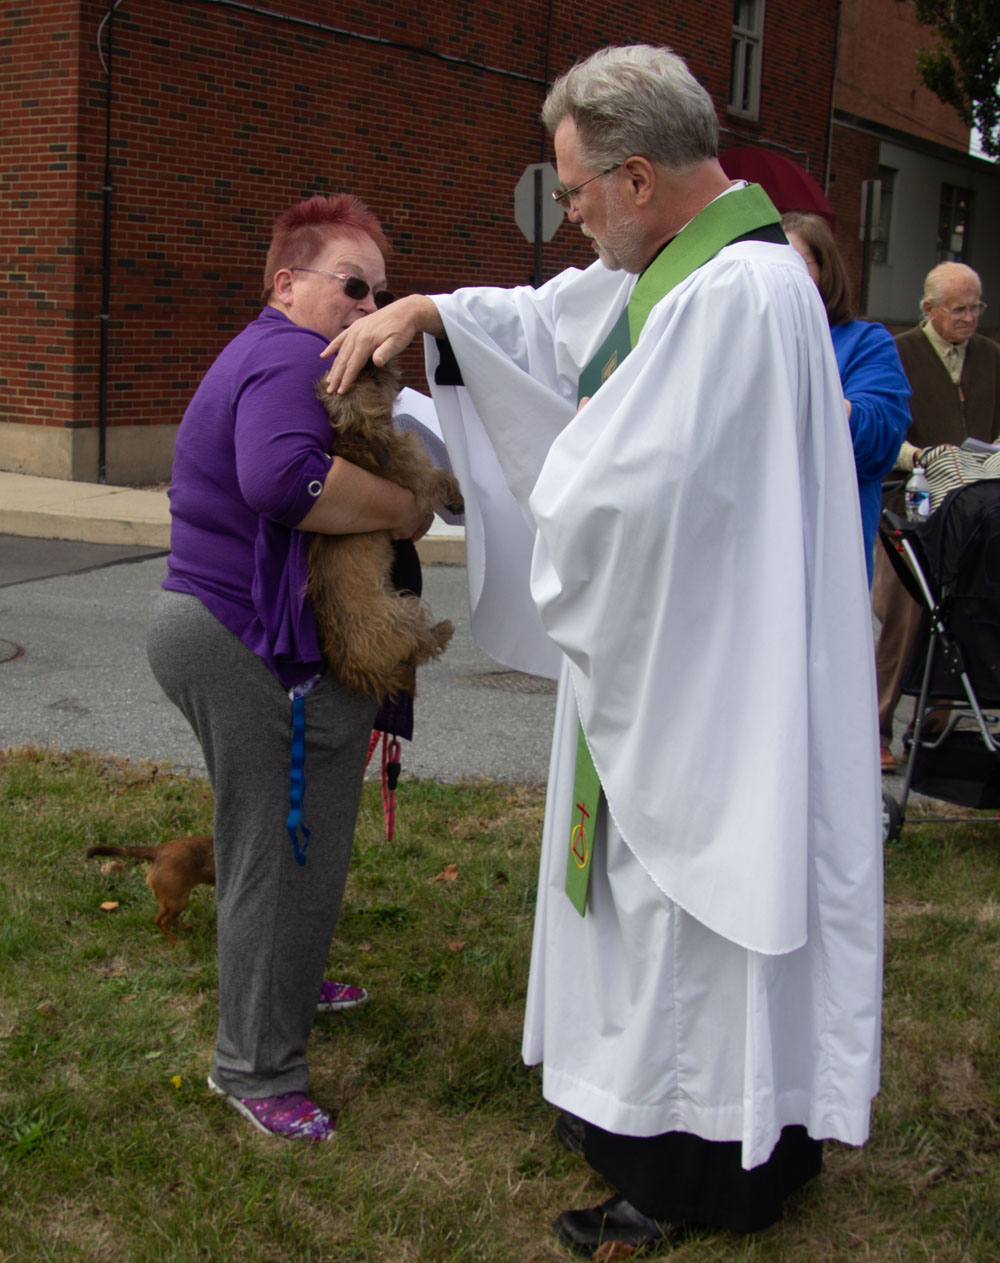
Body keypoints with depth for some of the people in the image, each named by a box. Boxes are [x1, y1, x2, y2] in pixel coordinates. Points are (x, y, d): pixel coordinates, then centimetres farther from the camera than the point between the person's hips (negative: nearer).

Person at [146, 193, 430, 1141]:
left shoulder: (267, 356, 20)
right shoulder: (293, 359, -17)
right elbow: (282, 478, -36)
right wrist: (401, 510, -25)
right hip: (259, 655, -11)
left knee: (279, 841, 26)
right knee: (283, 856, -1)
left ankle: (285, 985, 47)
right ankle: (255, 1069, 13)